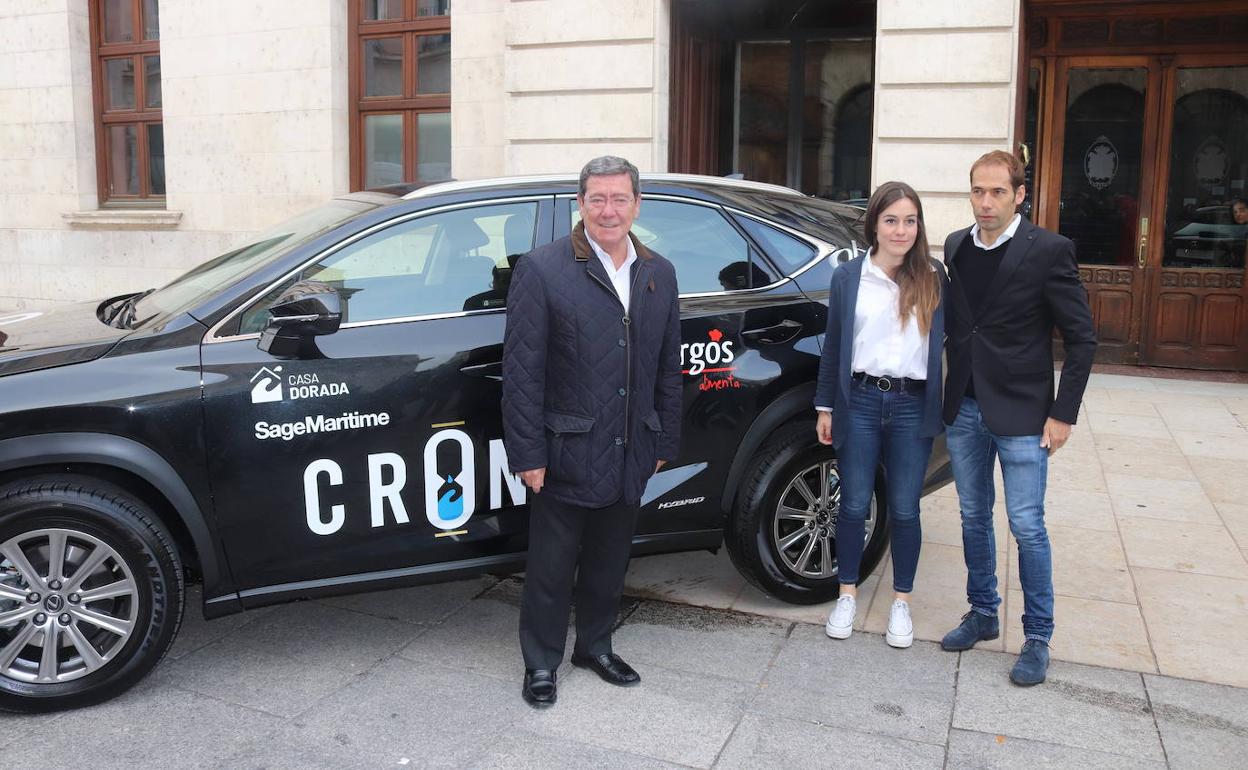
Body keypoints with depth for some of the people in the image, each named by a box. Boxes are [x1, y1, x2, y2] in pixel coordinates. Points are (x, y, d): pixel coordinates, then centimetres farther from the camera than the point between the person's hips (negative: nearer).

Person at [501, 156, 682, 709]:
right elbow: (522, 371, -12)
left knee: (608, 563, 20)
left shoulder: (659, 274, 7)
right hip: (567, 454, -5)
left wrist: (664, 441, 10)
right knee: (552, 569, 9)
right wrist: (528, 455, -14)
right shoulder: (542, 270, -10)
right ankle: (541, 664, 27)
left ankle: (595, 646, 39)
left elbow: (668, 368, 11)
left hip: (630, 455, 5)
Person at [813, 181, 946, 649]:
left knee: (904, 510, 7)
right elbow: (833, 345, 6)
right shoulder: (848, 277, 2)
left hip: (913, 405, 0)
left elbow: (950, 338, 5)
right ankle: (848, 595, 24)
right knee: (854, 504, 7)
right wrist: (825, 406, 6)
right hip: (860, 400, 0)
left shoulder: (933, 279, 2)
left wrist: (948, 405, -3)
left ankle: (901, 603, 23)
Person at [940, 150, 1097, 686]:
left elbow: (1082, 338, -8)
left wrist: (1063, 414, -11)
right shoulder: (956, 246, 5)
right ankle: (983, 614, 31)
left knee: (1027, 527, 2)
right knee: (974, 518, 15)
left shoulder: (1048, 250, -11)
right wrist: (950, 392, 9)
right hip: (964, 408, 5)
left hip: (1021, 414, -5)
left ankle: (1038, 637, 17)